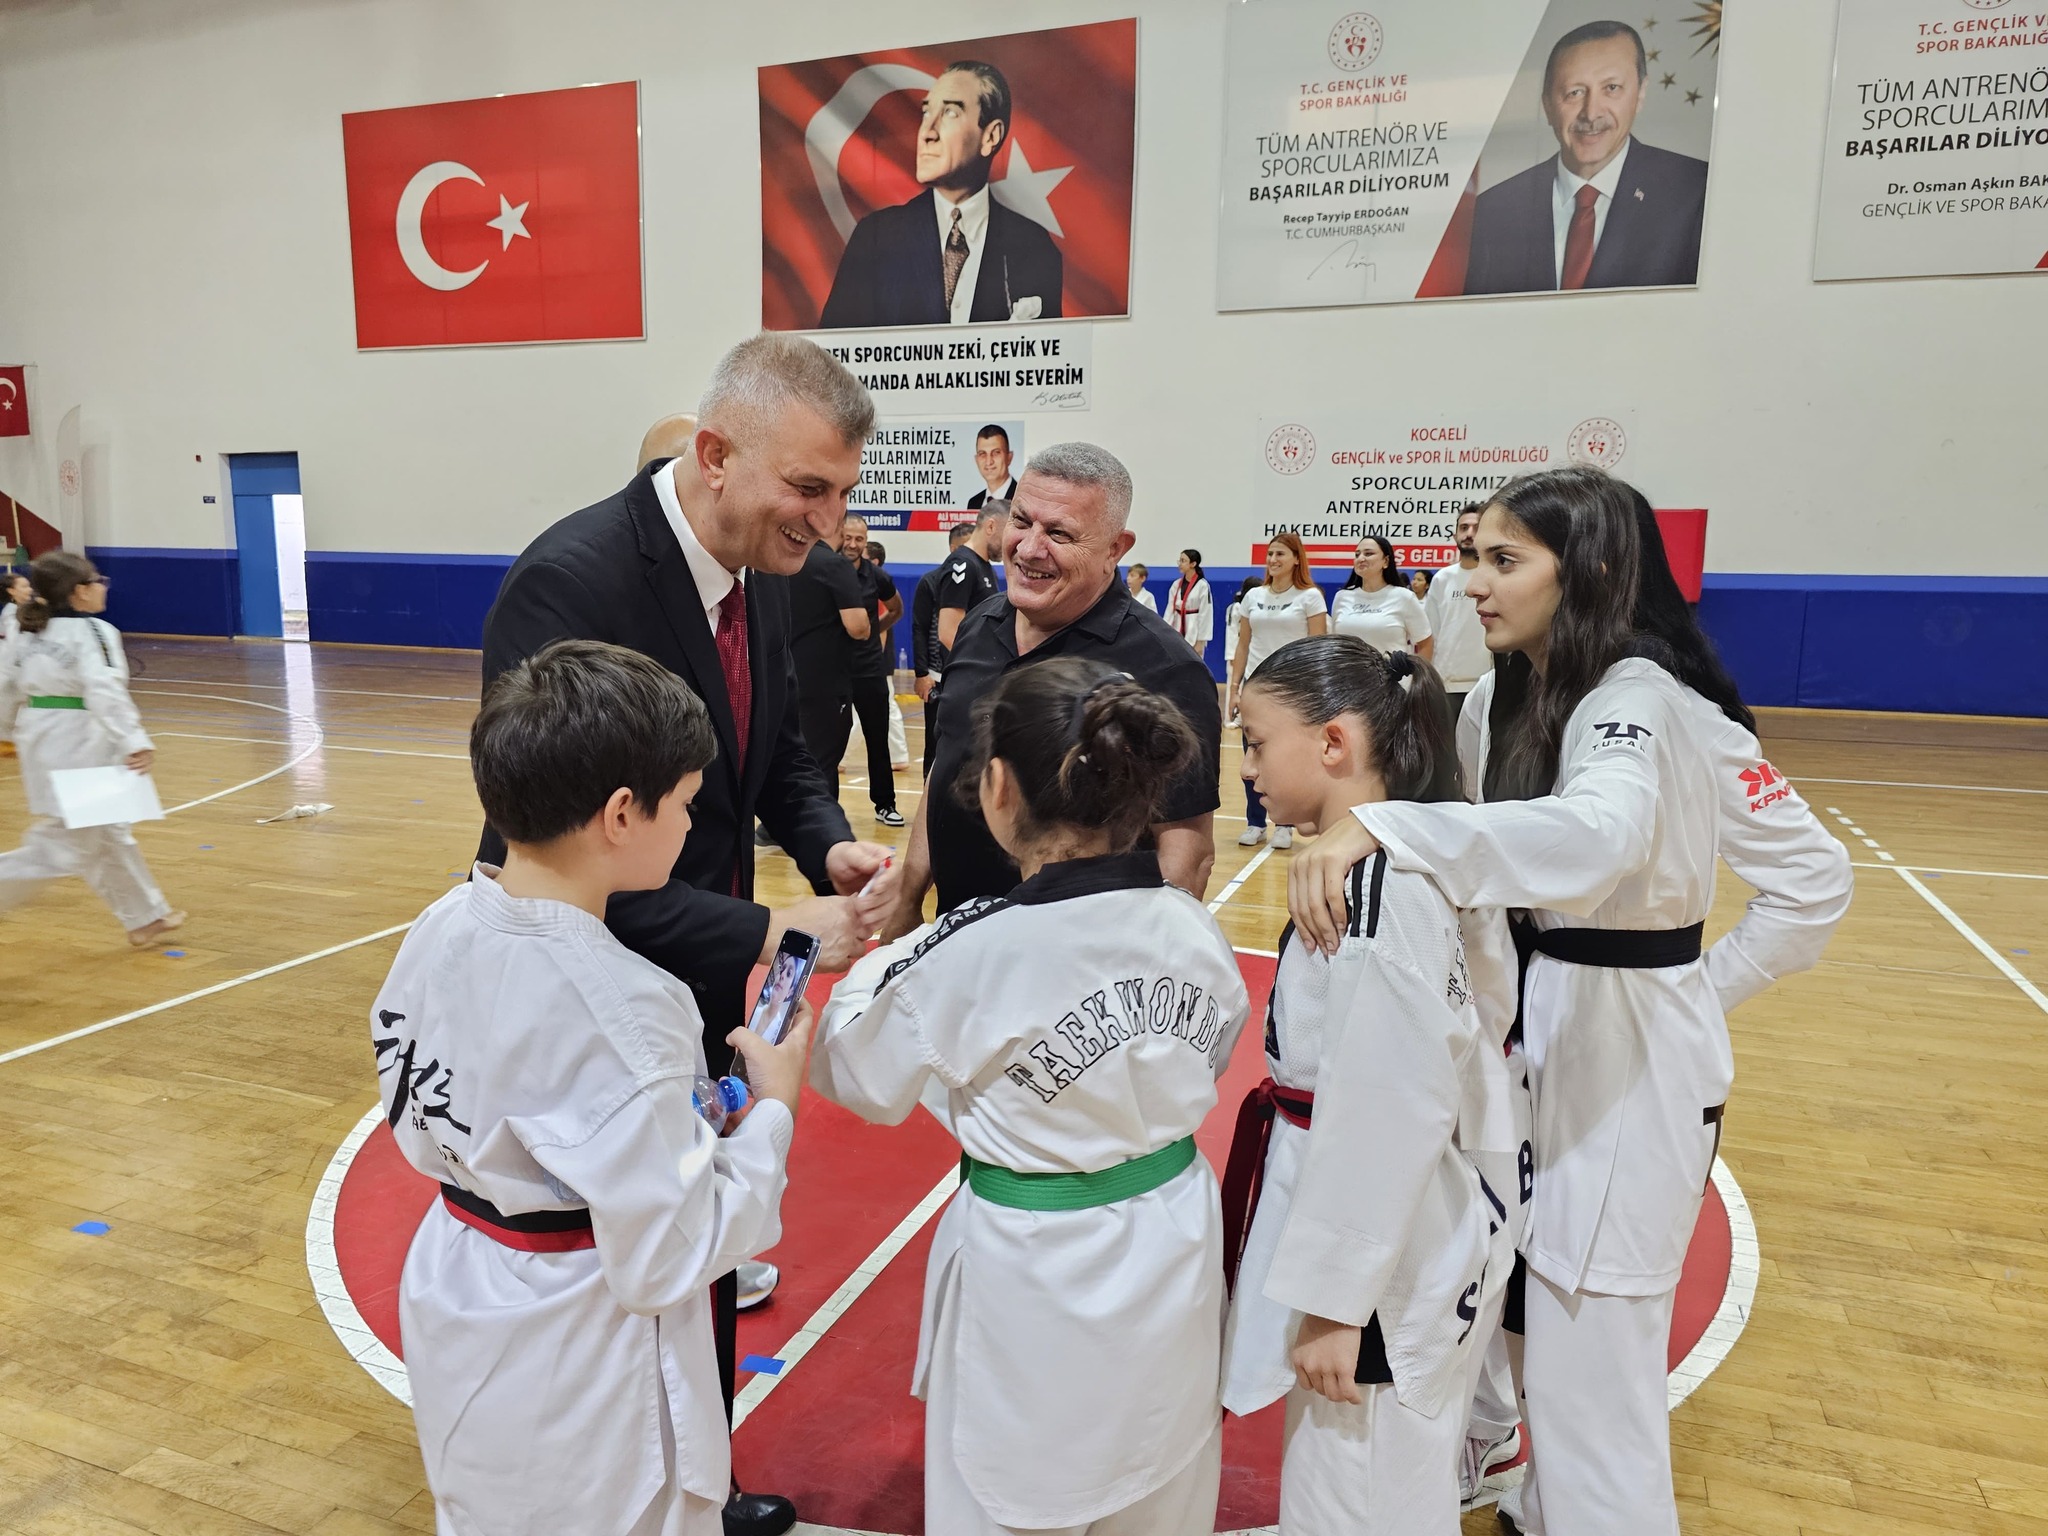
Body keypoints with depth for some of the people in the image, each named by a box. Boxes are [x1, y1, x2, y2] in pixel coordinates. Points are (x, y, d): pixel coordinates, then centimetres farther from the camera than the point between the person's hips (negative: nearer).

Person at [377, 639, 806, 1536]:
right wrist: (774, 1107, -14)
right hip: (578, 1368, -7)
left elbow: (423, 1128, 5)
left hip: (459, 1322, 7)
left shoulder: (440, 933, -10)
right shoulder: (618, 1010, -33)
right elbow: (667, 1256, -25)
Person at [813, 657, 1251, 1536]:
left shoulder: (967, 956, -27)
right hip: (1172, 1249, 5)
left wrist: (870, 967, 8)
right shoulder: (1193, 931, -13)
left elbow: (862, 1083, -8)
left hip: (1032, 1274, -4)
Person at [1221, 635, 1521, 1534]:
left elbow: (1383, 1119, -26)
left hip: (1384, 1255, -9)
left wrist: (1333, 1301, -18)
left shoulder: (1377, 897, -27)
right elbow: (1483, 1012, 12)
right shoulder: (1423, 860, 3)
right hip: (1426, 1226, 9)